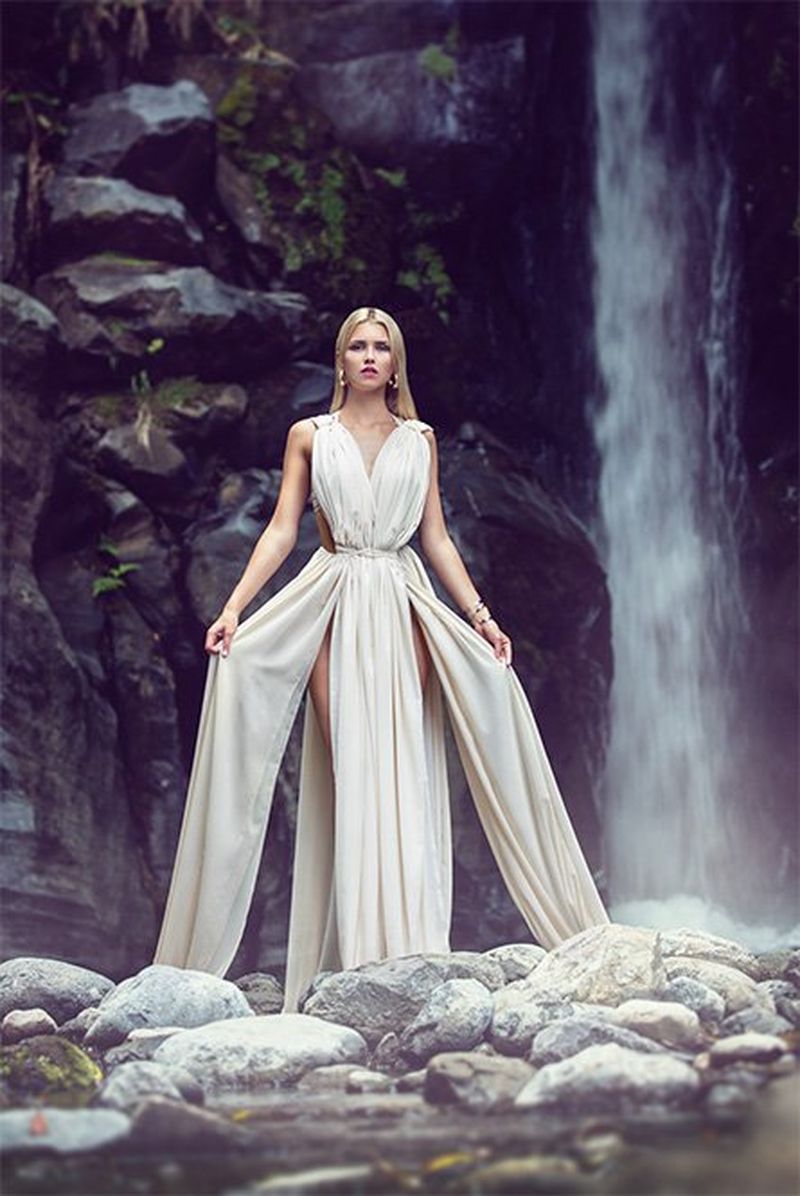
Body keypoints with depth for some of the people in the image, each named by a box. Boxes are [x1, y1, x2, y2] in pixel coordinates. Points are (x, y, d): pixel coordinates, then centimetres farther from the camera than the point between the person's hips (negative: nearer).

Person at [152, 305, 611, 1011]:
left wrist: (480, 614, 4)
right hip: (334, 605, -1)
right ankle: (355, 957, -6)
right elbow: (281, 531, 4)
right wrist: (234, 607, -7)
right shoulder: (310, 436, 10)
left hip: (403, 609, 1)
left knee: (403, 770, -6)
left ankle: (406, 947, -4)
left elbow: (436, 538, 13)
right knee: (349, 766, -7)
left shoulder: (419, 440, 13)